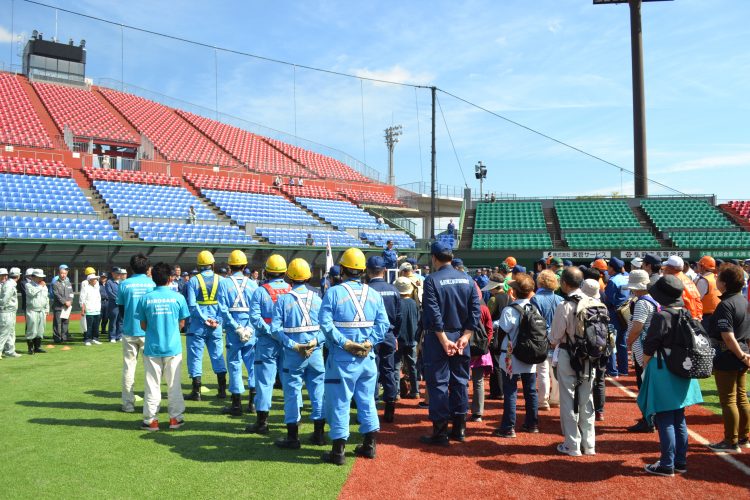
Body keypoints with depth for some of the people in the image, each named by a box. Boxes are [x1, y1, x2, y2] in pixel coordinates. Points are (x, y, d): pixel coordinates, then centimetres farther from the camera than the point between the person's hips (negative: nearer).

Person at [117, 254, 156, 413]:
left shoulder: (124, 284, -1)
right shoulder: (153, 283, -4)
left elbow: (121, 309, 4)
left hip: (129, 331, 1)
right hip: (149, 331, -1)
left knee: (128, 367, 8)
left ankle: (128, 404, 9)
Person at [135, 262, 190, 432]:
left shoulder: (145, 298, -5)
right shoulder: (178, 297, -6)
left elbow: (143, 325, 1)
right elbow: (181, 323, 1)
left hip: (152, 348, 0)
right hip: (173, 348, 0)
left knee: (152, 385, 8)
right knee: (174, 385, 10)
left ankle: (151, 420, 12)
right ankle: (175, 418, 16)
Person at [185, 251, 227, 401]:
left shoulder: (193, 280, -4)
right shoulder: (220, 280, 1)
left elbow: (192, 304, -12)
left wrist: (204, 319, -10)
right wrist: (217, 320, -8)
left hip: (197, 325, -2)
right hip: (215, 325, 2)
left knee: (195, 356, 5)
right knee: (218, 356, 11)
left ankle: (196, 391, 6)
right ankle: (222, 390, 13)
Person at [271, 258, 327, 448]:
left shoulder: (283, 299, -4)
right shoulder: (317, 298, 3)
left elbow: (275, 329, -11)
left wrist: (293, 345, -11)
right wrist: (316, 342, -10)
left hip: (293, 354, -2)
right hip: (316, 352, 2)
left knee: (292, 392, 5)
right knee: (318, 390, 11)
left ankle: (292, 437, 11)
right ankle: (319, 434, 19)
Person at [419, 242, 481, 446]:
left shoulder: (432, 280, -11)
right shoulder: (467, 279, 5)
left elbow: (434, 314, -17)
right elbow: (476, 311, 0)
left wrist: (443, 340, -14)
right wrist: (465, 336, -3)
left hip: (438, 338, -5)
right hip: (461, 337, 5)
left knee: (438, 384, 1)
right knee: (460, 382, 13)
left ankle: (440, 433, 5)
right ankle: (459, 428, 21)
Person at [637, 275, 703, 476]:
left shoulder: (661, 316, -18)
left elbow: (649, 348, -15)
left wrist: (646, 365, 1)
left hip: (663, 372, -7)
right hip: (683, 372, 7)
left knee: (665, 421, 1)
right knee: (679, 419, 16)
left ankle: (667, 465, 7)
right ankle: (681, 461, 25)